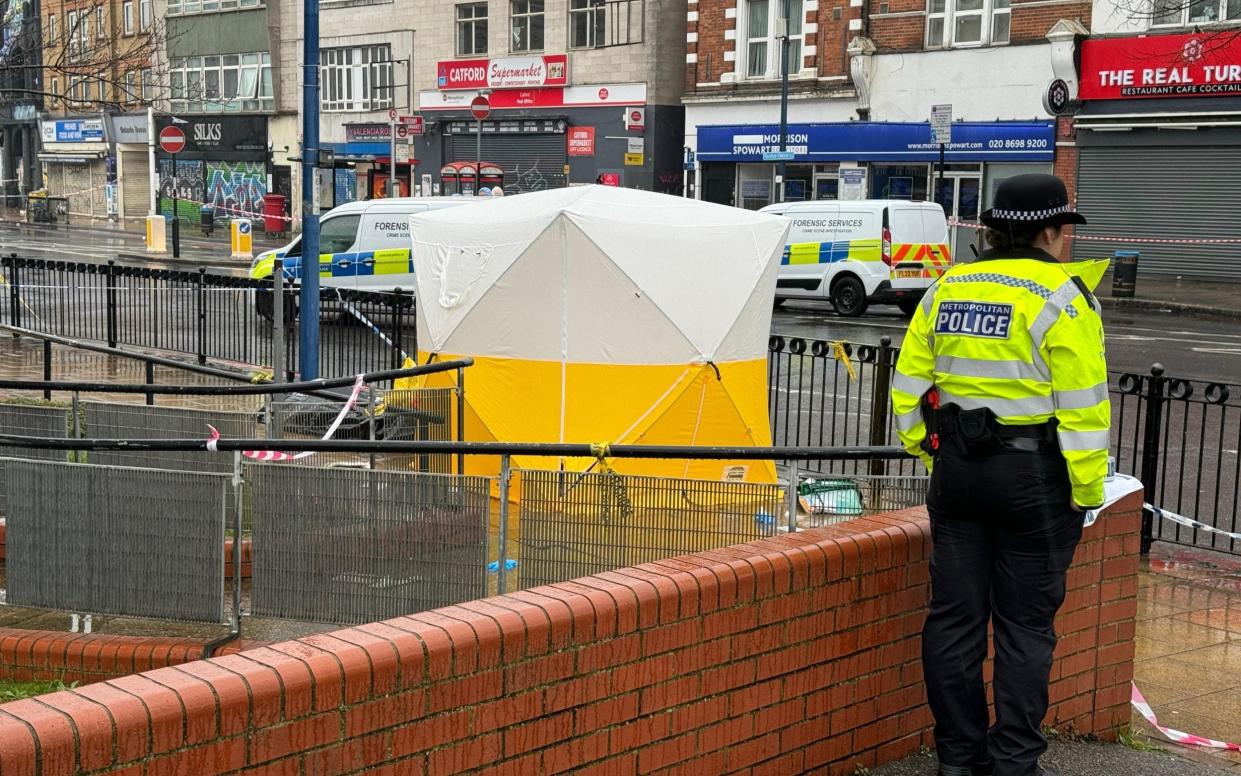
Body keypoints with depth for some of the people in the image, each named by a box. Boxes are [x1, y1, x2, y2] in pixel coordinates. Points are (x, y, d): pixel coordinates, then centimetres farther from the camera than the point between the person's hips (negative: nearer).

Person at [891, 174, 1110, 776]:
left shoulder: (945, 291, 7)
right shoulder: (1060, 297, -10)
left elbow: (909, 385, 9)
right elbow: (1082, 404, -13)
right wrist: (1087, 489, -7)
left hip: (956, 471, 5)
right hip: (1035, 476, -5)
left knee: (955, 614, 10)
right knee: (1026, 622, 5)